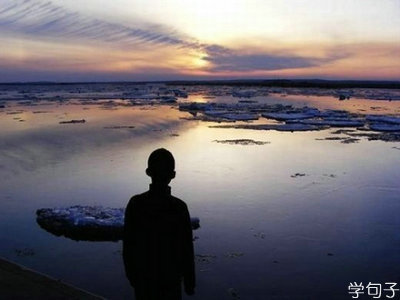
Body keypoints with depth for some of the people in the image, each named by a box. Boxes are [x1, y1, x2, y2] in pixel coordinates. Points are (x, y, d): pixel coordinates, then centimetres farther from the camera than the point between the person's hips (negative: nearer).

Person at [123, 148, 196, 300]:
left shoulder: (135, 204, -13)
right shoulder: (179, 207, -18)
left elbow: (128, 244, -5)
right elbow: (186, 249, -13)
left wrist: (131, 274, 10)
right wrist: (189, 282, 0)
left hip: (143, 278, 2)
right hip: (170, 277, -2)